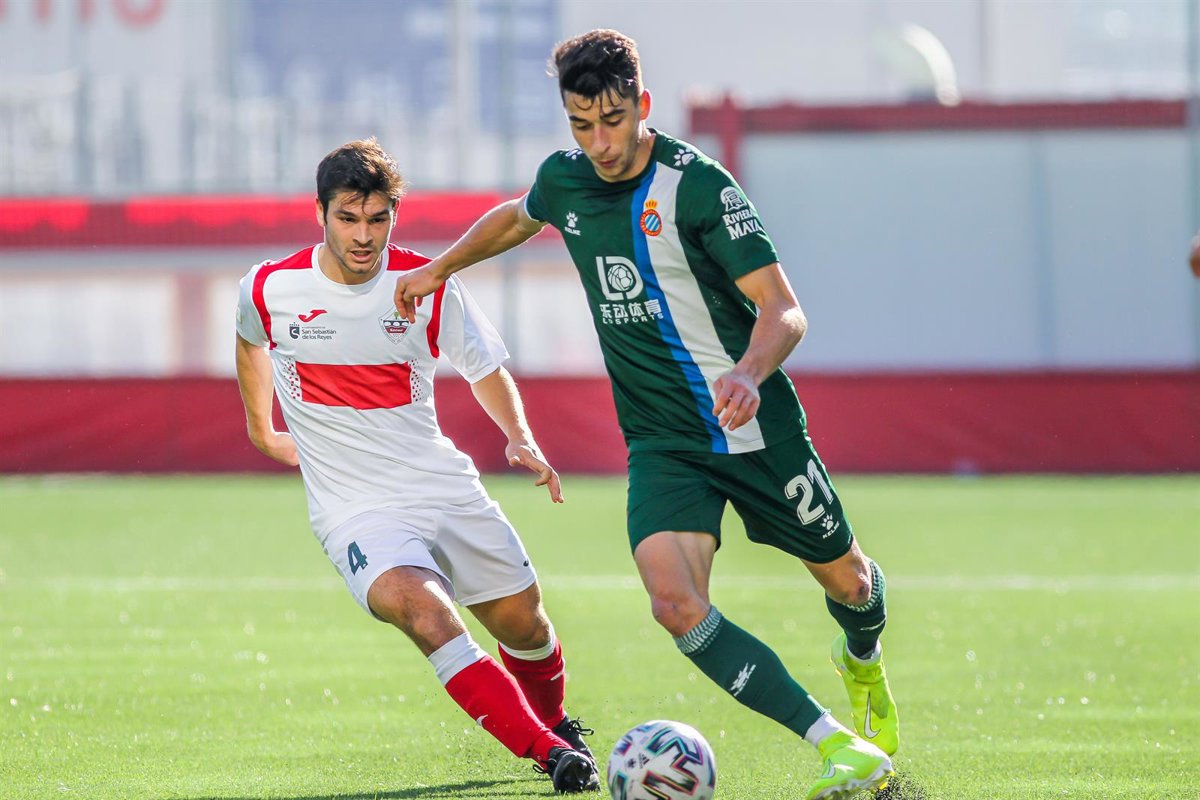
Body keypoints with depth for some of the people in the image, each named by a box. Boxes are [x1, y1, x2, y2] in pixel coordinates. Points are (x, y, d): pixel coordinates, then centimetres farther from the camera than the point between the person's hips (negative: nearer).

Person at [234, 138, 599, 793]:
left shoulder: (427, 286, -5)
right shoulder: (269, 290, -7)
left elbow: (485, 367, 11)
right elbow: (251, 339, 18)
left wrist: (520, 439, -6)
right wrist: (261, 431, 29)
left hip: (445, 488, 3)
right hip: (354, 511, -3)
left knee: (522, 620, 8)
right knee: (423, 610, -29)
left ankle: (552, 720, 44)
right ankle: (550, 754, -32)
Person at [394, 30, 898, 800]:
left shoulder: (696, 183, -18)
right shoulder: (564, 180, 0)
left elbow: (783, 311, -22)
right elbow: (518, 216, 27)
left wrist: (749, 373, -41)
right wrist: (438, 268, 30)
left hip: (755, 427, -3)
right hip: (661, 441, 3)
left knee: (845, 576, 16)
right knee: (676, 603, -24)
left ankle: (864, 661, 55)